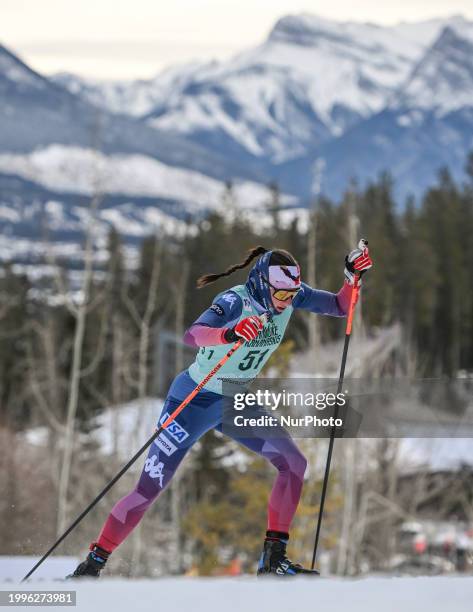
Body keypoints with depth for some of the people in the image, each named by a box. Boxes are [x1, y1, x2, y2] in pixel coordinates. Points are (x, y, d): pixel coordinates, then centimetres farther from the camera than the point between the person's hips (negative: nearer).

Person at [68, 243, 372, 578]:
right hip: (195, 399, -6)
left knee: (294, 463, -8)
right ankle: (94, 562, 4)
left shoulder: (290, 294, -9)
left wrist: (353, 275, -20)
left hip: (238, 403, 6)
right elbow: (191, 335, -46)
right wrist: (230, 334, -65)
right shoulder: (235, 302, -29)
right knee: (150, 489, -8)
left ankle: (273, 558, -1)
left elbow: (341, 306, -1)